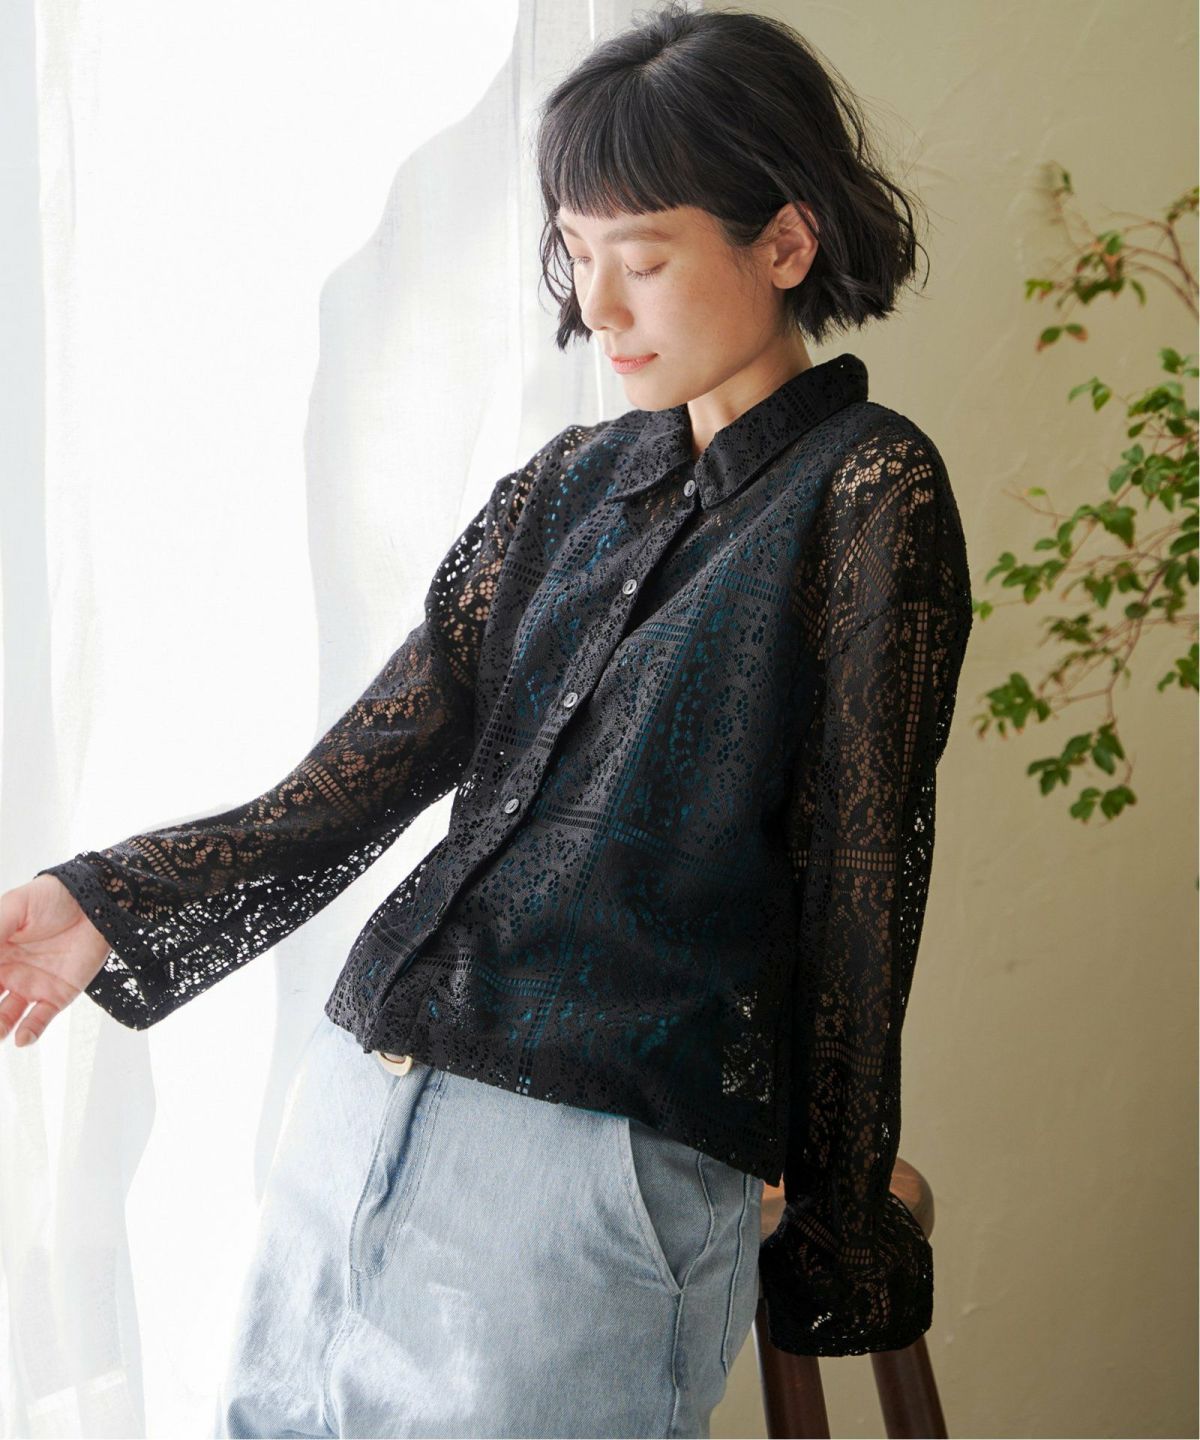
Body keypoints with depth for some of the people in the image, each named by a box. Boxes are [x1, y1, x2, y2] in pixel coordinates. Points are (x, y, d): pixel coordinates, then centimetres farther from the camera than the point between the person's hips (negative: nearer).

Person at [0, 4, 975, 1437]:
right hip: (358, 1103, 6)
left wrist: (841, 1237, -1)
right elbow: (354, 780, 7)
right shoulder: (568, 487, 14)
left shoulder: (867, 489, -4)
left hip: (591, 1169, -6)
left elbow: (857, 882, -5)